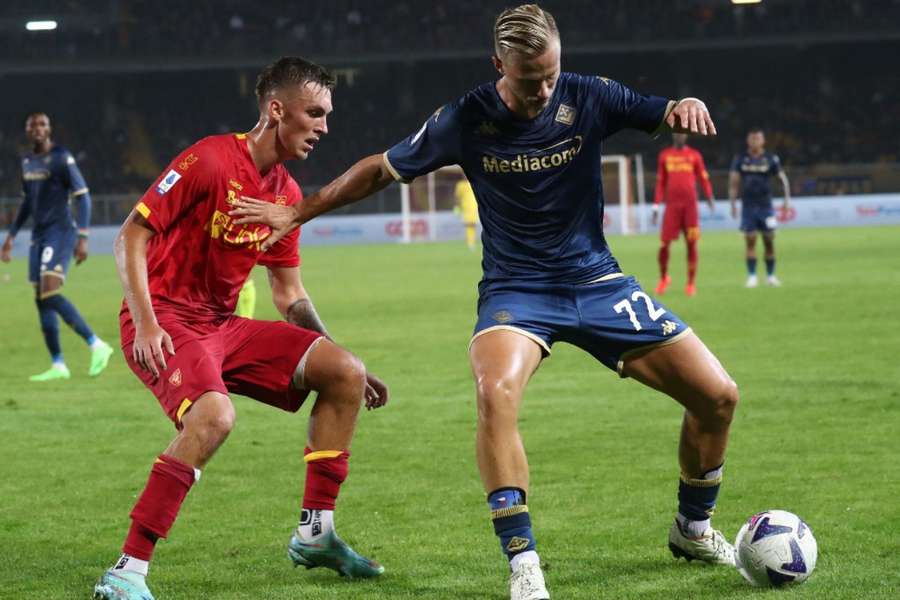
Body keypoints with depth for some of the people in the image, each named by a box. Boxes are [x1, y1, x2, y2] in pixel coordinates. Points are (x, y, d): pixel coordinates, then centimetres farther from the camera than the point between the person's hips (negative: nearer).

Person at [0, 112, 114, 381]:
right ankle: (58, 365, 7)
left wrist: (83, 238, -19)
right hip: (39, 235, 8)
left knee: (50, 293, -21)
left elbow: (83, 197, -12)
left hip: (61, 231, -8)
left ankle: (96, 345, -14)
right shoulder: (28, 161, 14)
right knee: (41, 299, 3)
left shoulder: (62, 158, -10)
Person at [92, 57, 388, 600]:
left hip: (223, 325, 8)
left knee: (344, 374, 0)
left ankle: (315, 534, 10)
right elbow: (131, 238, -13)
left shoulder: (287, 193, 11)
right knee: (214, 416, -35)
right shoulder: (210, 161, -14)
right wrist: (145, 324, -23)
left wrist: (342, 360, 14)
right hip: (166, 323, -8)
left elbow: (290, 297, 19)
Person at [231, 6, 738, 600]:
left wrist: (687, 107, -29)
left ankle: (693, 528, 24)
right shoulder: (467, 120, -11)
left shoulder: (588, 98, -9)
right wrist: (298, 212, 4)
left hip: (595, 280, 3)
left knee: (717, 395, -2)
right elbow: (380, 170, 2)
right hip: (514, 288, -2)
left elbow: (668, 114, -4)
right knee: (496, 393, -35)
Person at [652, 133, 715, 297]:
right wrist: (656, 206, 10)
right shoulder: (664, 155, 11)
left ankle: (691, 283, 7)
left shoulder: (694, 155, 7)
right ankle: (663, 278, 17)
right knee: (664, 243, -5)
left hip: (690, 205, -1)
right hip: (672, 204, 1)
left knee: (691, 244, -1)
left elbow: (703, 179, 7)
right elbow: (661, 183, 14)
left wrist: (710, 197, -5)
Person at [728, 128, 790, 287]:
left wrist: (787, 199, -3)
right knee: (750, 241, -5)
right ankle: (752, 276, 0)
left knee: (769, 241, 2)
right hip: (748, 206, 0)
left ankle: (770, 275, 15)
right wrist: (733, 204, -1)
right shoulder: (740, 159, 3)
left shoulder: (771, 159, 1)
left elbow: (783, 178, 6)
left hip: (765, 206, 0)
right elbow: (733, 182, 6)